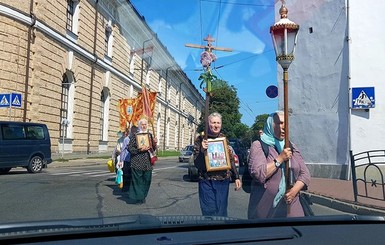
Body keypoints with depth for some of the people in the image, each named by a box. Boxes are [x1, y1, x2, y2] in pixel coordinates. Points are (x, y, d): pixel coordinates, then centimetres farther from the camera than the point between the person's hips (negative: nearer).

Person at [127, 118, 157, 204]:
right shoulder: (135, 135, -1)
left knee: (147, 180, 8)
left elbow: (153, 148, 19)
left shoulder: (149, 135, 15)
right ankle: (136, 198, 8)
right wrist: (139, 150, -19)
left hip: (148, 163, 5)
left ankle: (143, 196, 22)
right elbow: (130, 148, -7)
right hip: (137, 162, -5)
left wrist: (154, 143, -2)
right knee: (137, 180, -3)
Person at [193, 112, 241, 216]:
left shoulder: (224, 138, 7)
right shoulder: (201, 139, -5)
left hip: (224, 181, 3)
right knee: (210, 212, -1)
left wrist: (236, 177, 9)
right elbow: (197, 164, -7)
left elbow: (231, 160, 14)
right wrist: (202, 150, -23)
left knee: (222, 212, 10)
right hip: (207, 181, -3)